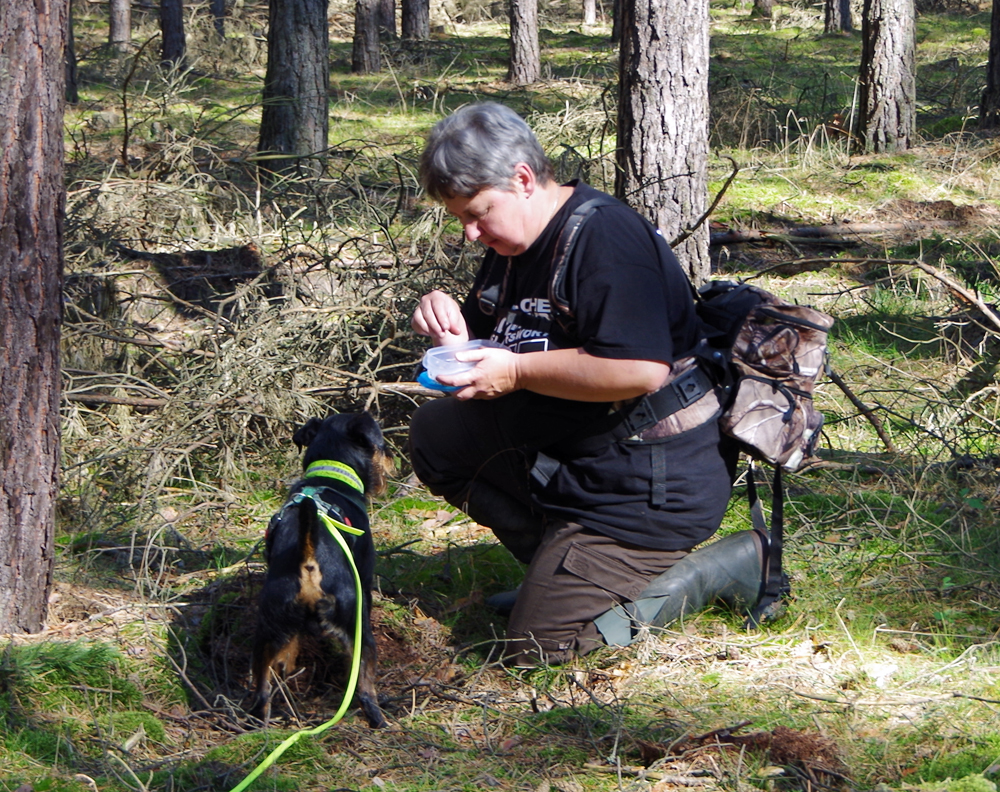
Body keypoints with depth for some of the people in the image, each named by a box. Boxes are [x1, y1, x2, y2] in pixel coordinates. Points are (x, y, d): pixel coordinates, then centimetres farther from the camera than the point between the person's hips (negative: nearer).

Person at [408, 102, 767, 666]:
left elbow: (641, 372, -32)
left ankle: (721, 569, -1)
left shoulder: (605, 239, -22)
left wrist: (518, 372, -24)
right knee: (437, 434, 11)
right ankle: (559, 565, 9)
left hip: (653, 486, -10)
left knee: (541, 640, -14)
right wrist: (449, 323, -3)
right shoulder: (514, 242, 8)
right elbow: (489, 342, 22)